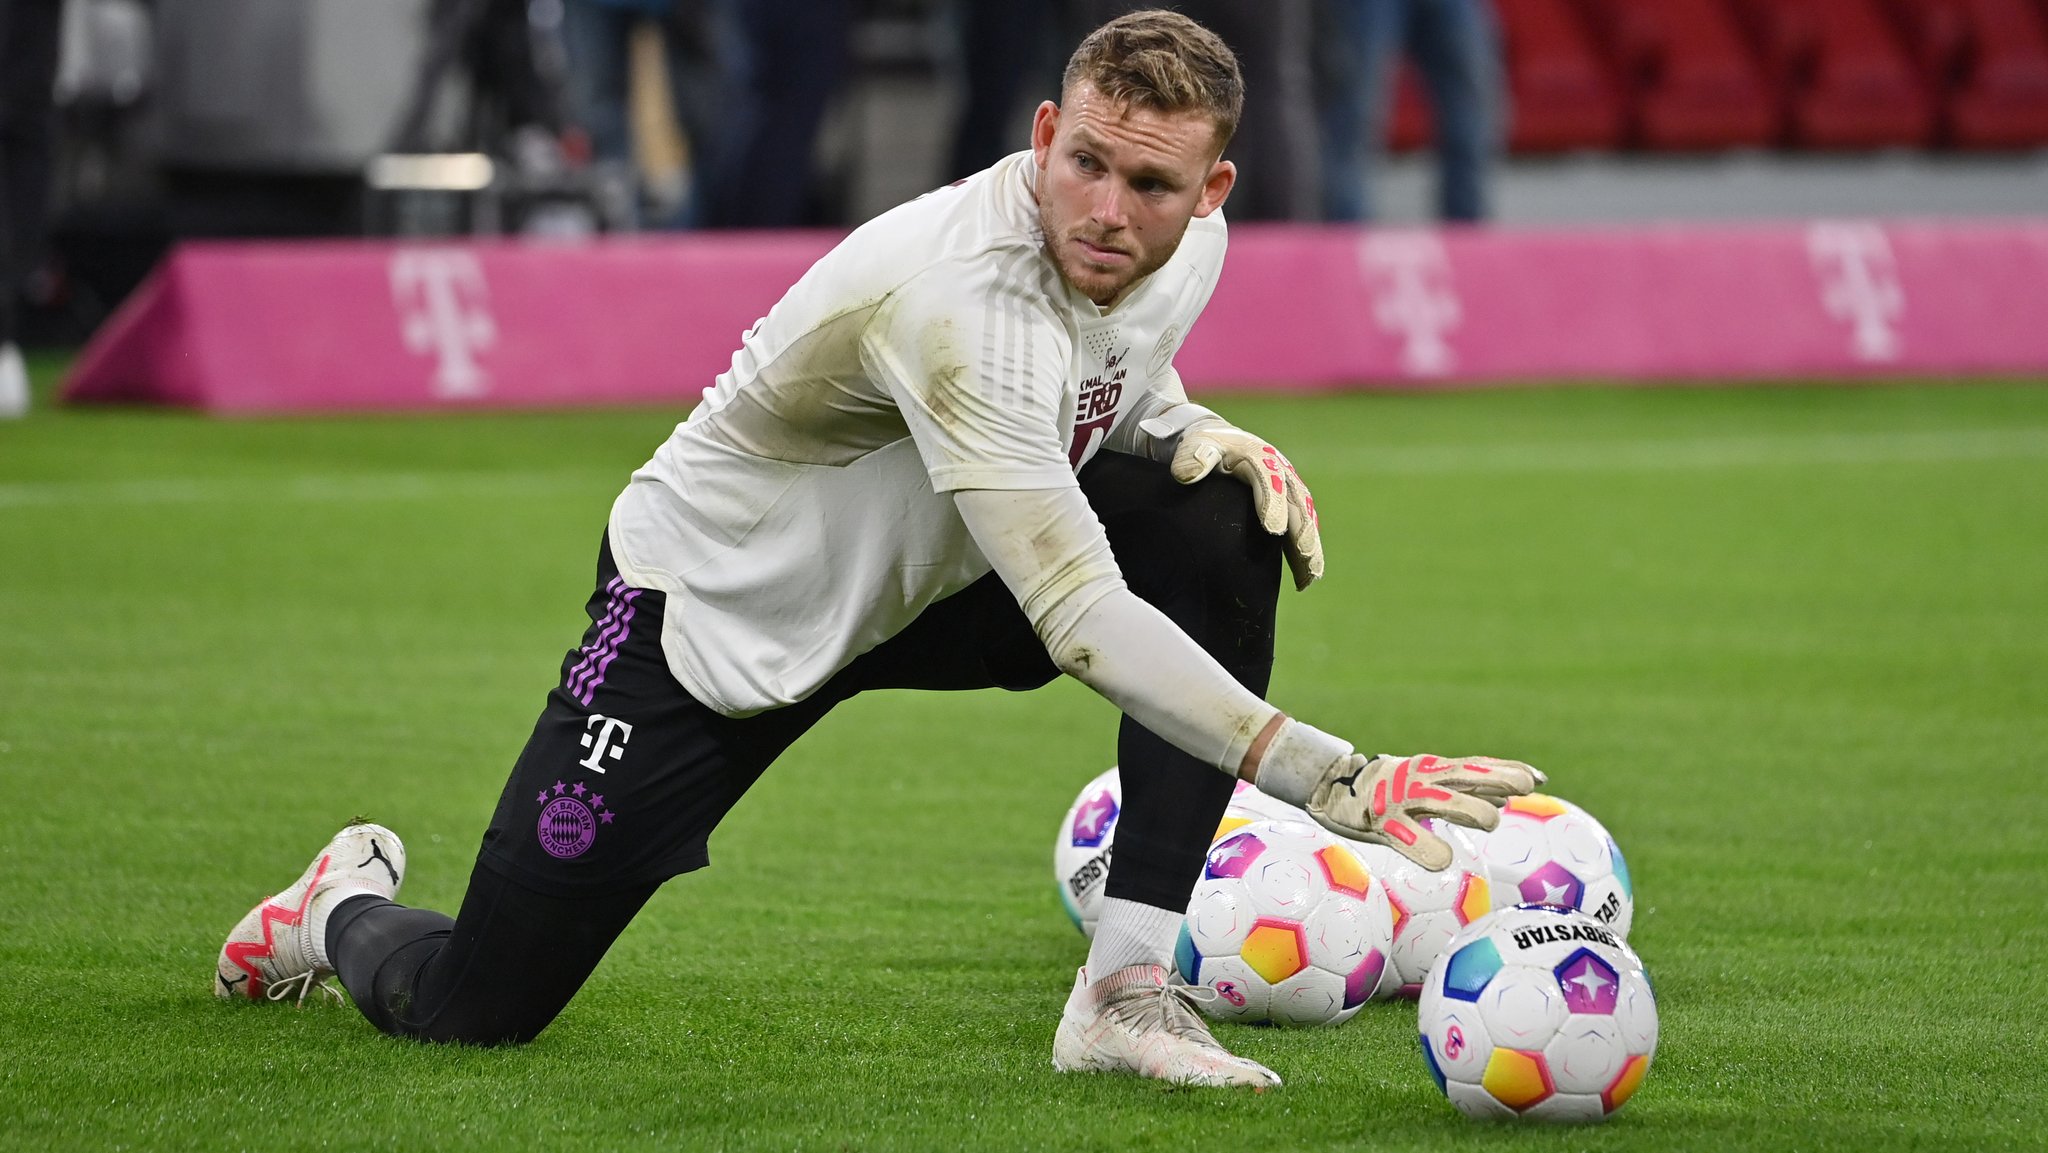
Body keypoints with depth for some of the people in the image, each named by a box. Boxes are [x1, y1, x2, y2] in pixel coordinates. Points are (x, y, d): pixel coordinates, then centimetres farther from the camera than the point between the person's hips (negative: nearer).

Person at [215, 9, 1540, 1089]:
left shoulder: (1188, 246, -12)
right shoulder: (956, 299, -39)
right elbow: (1079, 618, -44)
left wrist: (1204, 437, -12)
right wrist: (1331, 777, -51)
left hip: (925, 581, 7)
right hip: (713, 606, -7)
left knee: (1220, 527, -19)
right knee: (469, 1007, -7)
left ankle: (1128, 989, -17)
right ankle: (349, 906, 33)